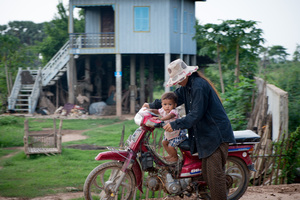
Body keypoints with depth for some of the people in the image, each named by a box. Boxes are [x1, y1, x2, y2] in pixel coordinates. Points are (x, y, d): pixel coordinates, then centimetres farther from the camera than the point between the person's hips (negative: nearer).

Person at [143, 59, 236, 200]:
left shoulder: (199, 86, -18)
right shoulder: (187, 86, 13)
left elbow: (196, 115, -22)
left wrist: (175, 125, -21)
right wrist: (153, 105, 24)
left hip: (216, 134, -11)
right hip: (206, 135, 11)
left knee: (214, 172, -12)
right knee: (207, 172, 11)